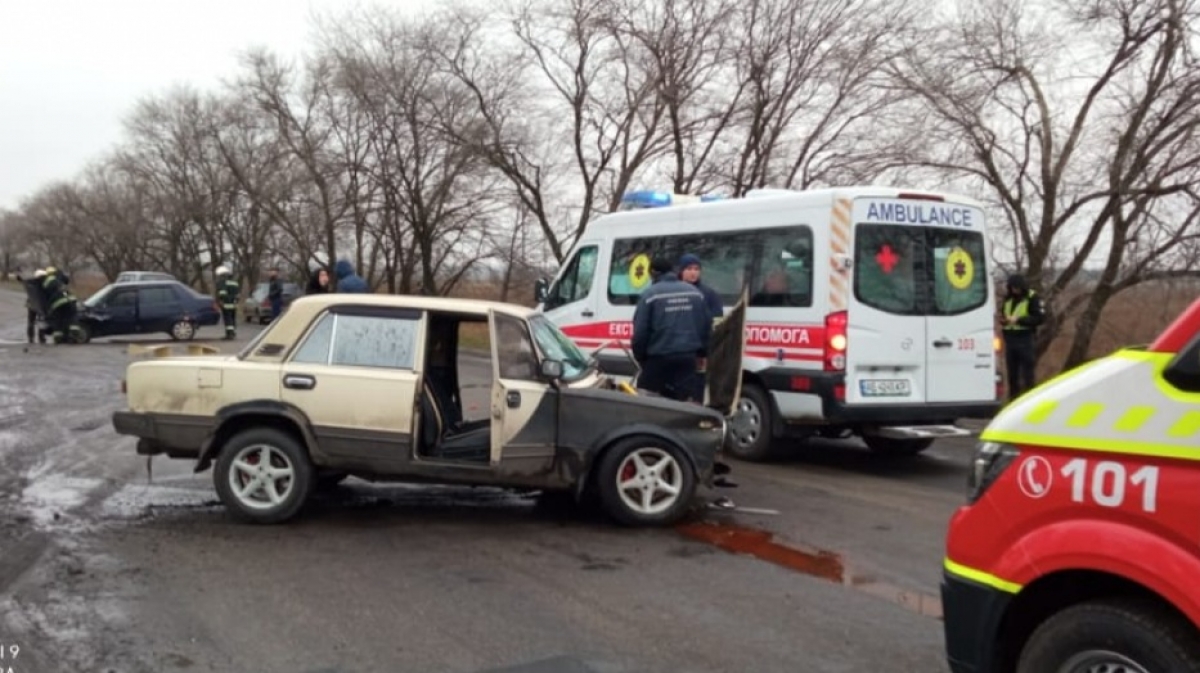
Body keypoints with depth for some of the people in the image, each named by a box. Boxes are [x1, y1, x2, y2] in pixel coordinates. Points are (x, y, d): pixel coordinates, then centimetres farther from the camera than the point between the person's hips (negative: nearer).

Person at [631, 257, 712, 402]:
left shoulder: (650, 294, -6)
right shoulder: (695, 293, 10)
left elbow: (640, 331, -8)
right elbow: (707, 326, 14)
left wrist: (640, 357, 6)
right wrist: (702, 353, 24)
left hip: (658, 358, -4)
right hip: (688, 357, 4)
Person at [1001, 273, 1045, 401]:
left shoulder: (1033, 298, -6)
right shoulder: (1008, 298, 14)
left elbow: (1040, 317, -13)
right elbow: (1003, 314, 24)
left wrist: (1019, 320, -21)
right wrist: (1003, 319, 0)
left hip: (1025, 339, -6)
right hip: (1010, 339, 6)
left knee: (1027, 372, -5)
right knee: (1012, 372, 10)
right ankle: (1013, 399, 16)